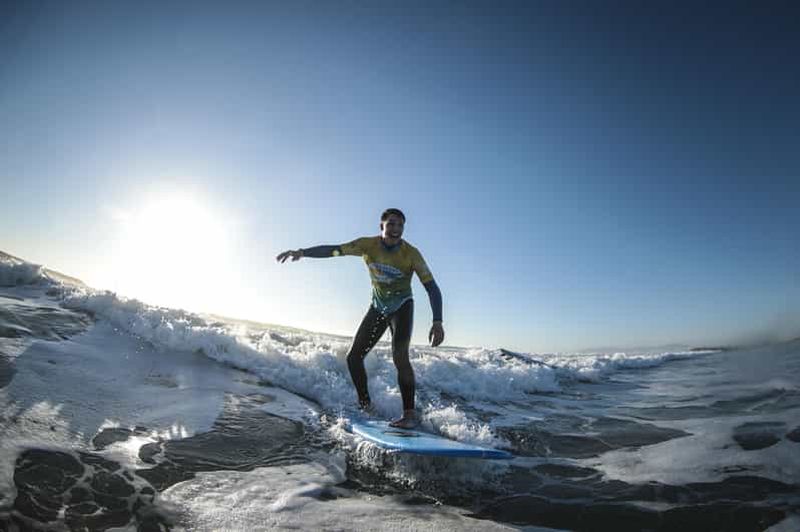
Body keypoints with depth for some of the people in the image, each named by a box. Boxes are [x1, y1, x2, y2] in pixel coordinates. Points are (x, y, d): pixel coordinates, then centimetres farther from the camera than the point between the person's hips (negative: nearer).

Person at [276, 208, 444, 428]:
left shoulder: (411, 254, -20)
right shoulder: (368, 245, -12)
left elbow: (432, 288, -23)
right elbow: (333, 250, -15)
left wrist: (437, 322, -34)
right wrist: (302, 252, -30)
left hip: (402, 307, -4)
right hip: (378, 307, 4)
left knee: (400, 356, -26)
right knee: (354, 357, 2)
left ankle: (410, 413, -16)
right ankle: (364, 404, 21)